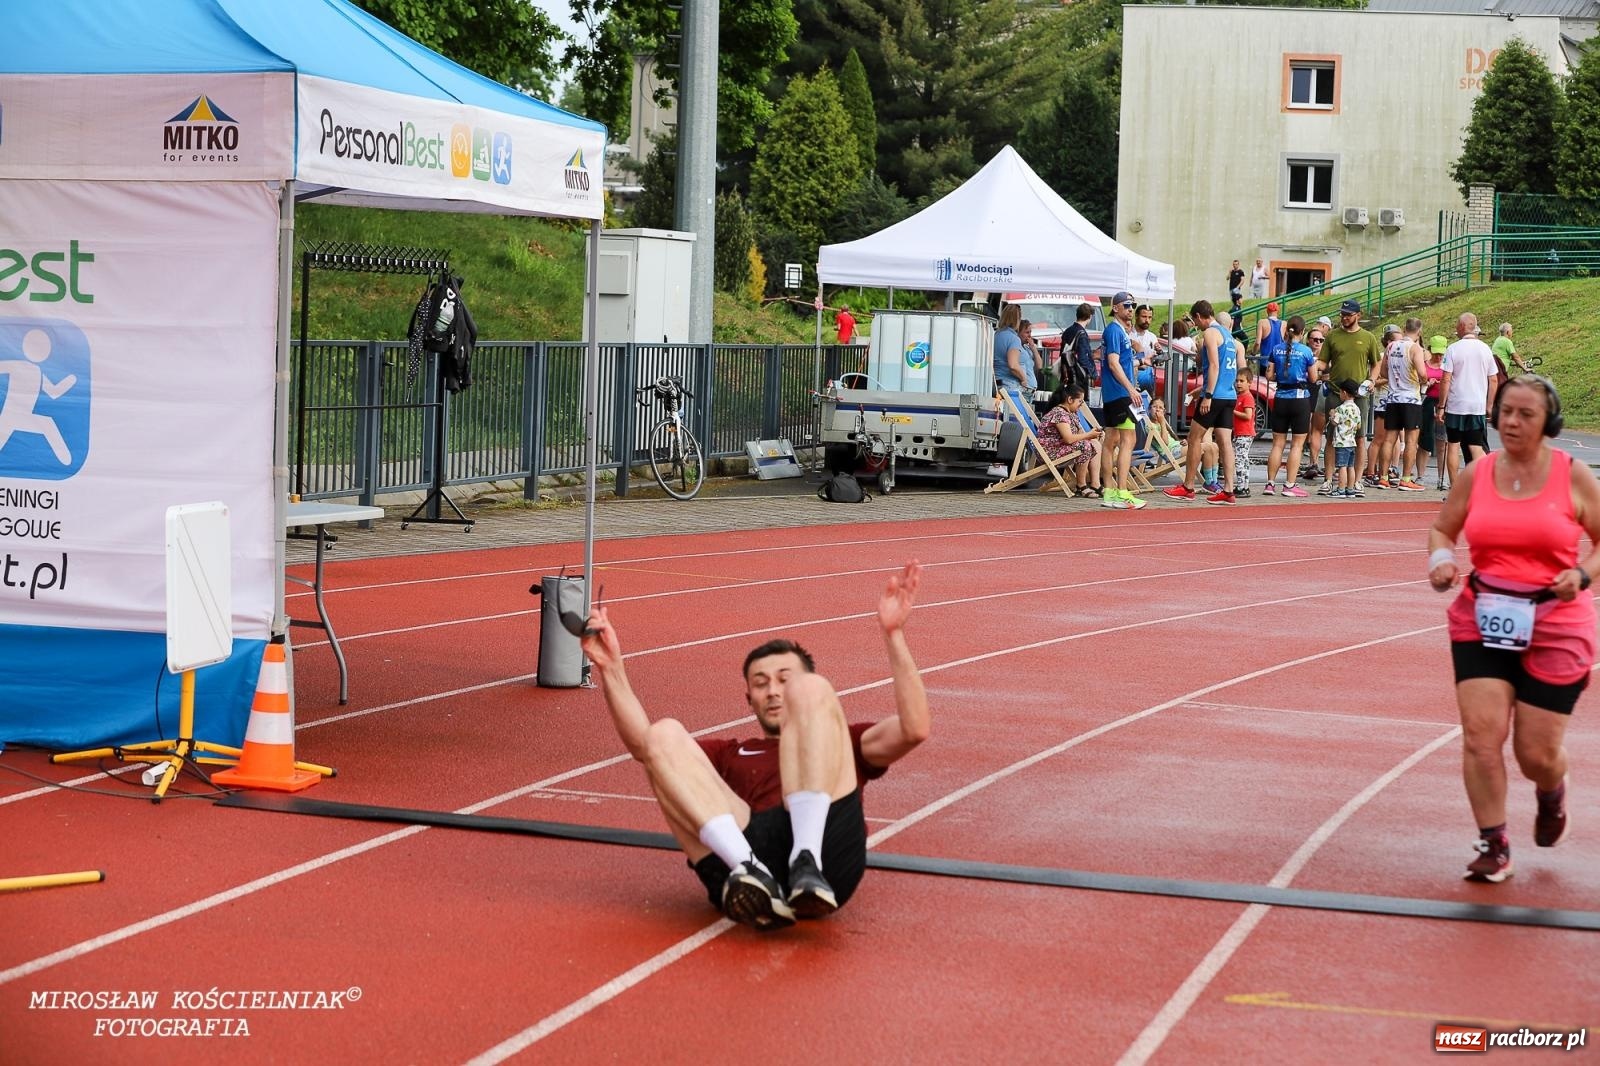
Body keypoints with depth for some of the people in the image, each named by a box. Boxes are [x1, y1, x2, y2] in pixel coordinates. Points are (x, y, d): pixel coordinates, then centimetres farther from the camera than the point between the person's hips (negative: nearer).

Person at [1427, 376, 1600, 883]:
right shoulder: (1476, 474, 2)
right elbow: (1442, 529, 14)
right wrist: (1441, 558, -8)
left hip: (1554, 628, -2)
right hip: (1482, 620, 2)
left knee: (1537, 753, 3)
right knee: (1481, 732, -12)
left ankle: (1552, 793, 41)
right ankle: (1493, 846, 2)